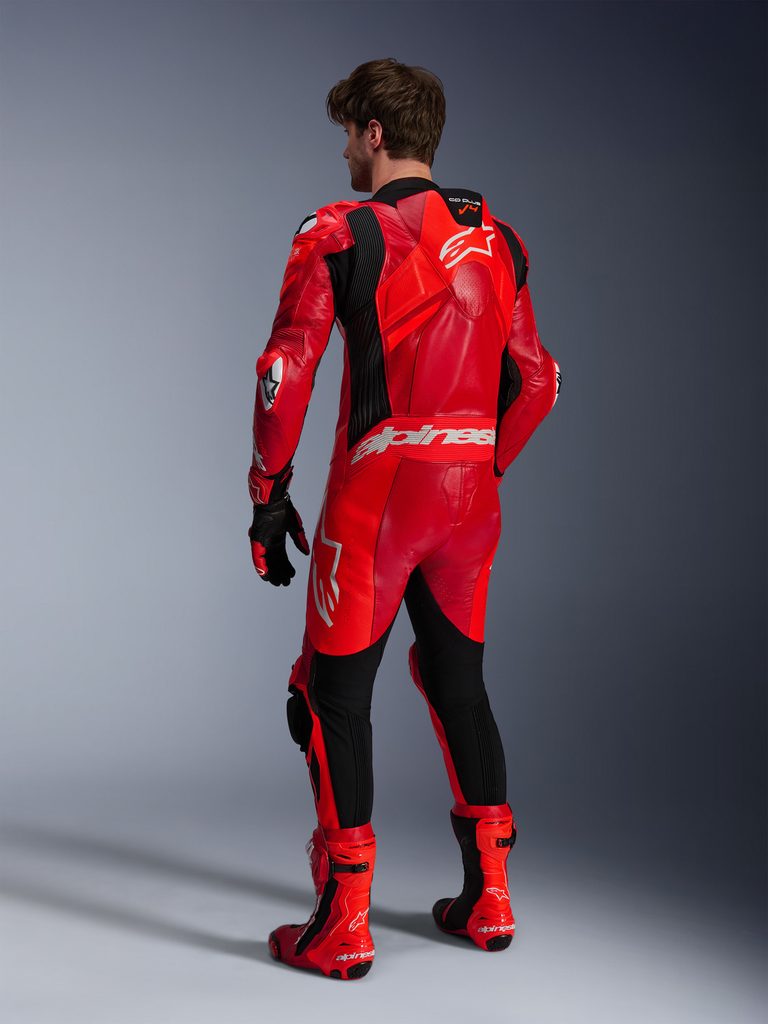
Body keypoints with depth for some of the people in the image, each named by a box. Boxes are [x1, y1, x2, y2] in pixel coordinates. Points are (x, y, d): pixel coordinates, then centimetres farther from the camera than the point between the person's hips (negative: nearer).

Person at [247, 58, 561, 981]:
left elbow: (286, 373, -11)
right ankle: (488, 901, 25)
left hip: (376, 496, -6)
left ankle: (342, 929, 8)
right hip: (469, 494, 6)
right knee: (458, 680, 18)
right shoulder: (496, 239, 11)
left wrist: (269, 496, -3)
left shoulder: (338, 235, -6)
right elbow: (536, 381, 13)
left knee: (335, 696, 5)